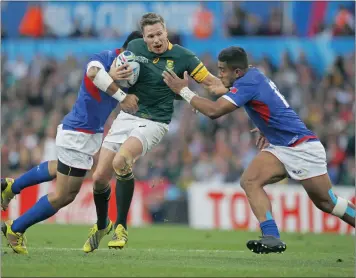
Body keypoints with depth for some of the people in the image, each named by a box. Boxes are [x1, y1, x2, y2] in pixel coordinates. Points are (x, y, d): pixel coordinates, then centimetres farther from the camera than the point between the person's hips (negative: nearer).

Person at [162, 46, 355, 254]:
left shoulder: (248, 83, -21)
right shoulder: (254, 75, 8)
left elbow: (213, 111, -27)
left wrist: (184, 91, -17)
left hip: (302, 147, -9)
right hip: (280, 148, 9)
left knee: (325, 202, -3)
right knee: (250, 181, -12)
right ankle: (272, 237, -19)